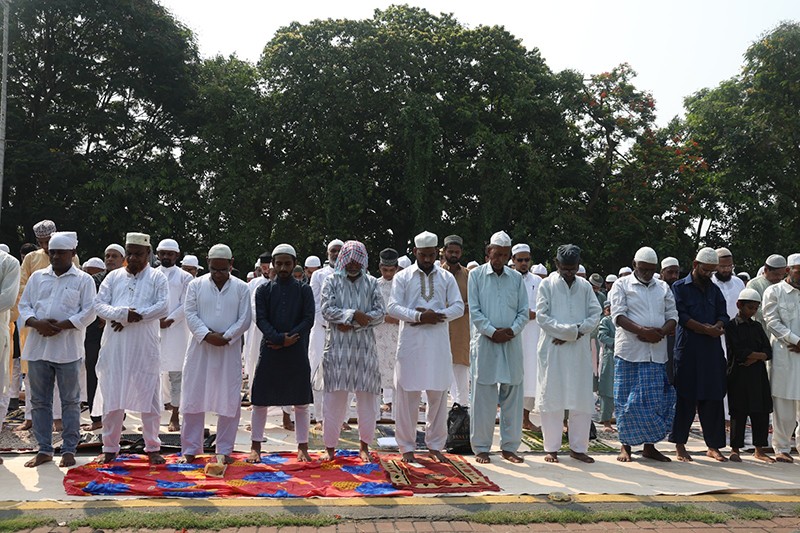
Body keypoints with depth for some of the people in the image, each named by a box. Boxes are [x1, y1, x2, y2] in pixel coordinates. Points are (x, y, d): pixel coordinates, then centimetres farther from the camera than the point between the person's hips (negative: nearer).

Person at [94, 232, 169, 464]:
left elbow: (163, 306, -8)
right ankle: (110, 448, 16)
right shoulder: (113, 277, 12)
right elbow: (99, 304, 2)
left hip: (145, 347, -2)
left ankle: (153, 447, 14)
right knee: (112, 397, 5)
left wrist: (134, 316, -15)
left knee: (149, 397, 3)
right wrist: (123, 313, -15)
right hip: (115, 346, 2)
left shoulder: (157, 278, 4)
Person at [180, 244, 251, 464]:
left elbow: (244, 320, -1)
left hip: (229, 350, 0)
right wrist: (207, 335, -16)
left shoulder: (241, 288, 3)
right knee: (194, 399, 3)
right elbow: (191, 315, -2)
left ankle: (224, 450, 14)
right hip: (200, 348, 0)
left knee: (229, 401, 2)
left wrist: (225, 336, -13)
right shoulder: (196, 285, 4)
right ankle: (190, 450, 13)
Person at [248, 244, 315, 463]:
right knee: (260, 400, 3)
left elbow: (309, 319, -2)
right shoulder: (264, 290, 6)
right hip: (270, 350, 0)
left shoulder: (304, 290, 6)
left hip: (297, 352, 0)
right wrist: (279, 338, -18)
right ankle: (255, 446, 14)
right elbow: (261, 319, -4)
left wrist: (287, 340, -12)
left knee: (301, 401, 5)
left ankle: (302, 447, 15)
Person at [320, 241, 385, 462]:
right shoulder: (332, 281, 6)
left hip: (365, 348, 2)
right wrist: (354, 314, -16)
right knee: (335, 396, -1)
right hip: (338, 347, -2)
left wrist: (352, 324, -10)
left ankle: (364, 445, 18)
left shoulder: (371, 283, 9)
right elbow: (327, 310, -6)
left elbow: (380, 313, 0)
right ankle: (330, 446, 10)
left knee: (367, 396, 4)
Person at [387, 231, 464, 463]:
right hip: (410, 342, -2)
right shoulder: (403, 277, 5)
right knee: (407, 394, 1)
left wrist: (436, 315, -12)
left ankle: (435, 445, 17)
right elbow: (393, 307, -4)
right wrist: (419, 316, -17)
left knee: (438, 395, 5)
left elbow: (459, 306, 5)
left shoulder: (447, 278, 11)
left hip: (438, 342, 2)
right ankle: (407, 446, 11)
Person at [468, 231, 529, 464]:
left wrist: (512, 330, -9)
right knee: (483, 396, 0)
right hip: (485, 342, -3)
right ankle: (481, 447, 8)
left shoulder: (517, 278, 10)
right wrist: (492, 332, -12)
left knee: (512, 396, 4)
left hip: (511, 342, 3)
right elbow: (474, 311, -2)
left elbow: (524, 311, 8)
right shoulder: (476, 275, 3)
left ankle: (509, 446, 14)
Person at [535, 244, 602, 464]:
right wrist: (571, 330, -14)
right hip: (553, 349, -3)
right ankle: (551, 448, 9)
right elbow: (542, 316, -6)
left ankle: (578, 447, 14)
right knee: (552, 398, 0)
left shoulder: (585, 286, 10)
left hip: (580, 349, 3)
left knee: (582, 400, 3)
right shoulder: (547, 285, 1)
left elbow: (596, 314, 5)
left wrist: (575, 333, -9)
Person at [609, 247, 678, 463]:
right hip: (629, 351, -3)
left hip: (656, 352, 4)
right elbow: (618, 315, -8)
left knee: (655, 399, 4)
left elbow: (672, 316, 10)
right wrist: (642, 330, -22)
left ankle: (650, 446, 14)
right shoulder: (622, 285, 3)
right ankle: (626, 446, 10)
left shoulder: (663, 288, 15)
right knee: (627, 400, 0)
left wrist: (661, 332, -11)